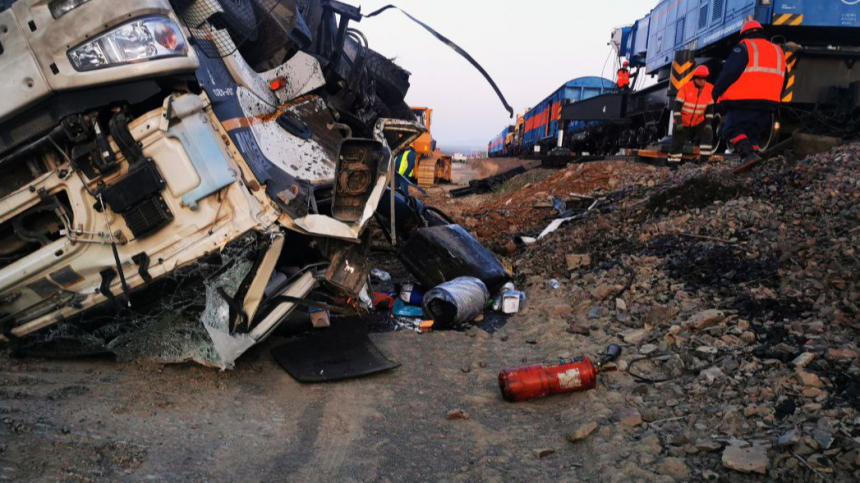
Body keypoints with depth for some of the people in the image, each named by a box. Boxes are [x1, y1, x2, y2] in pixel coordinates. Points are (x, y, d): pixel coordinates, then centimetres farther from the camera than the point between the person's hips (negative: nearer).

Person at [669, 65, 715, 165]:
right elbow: (677, 105, -15)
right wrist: (678, 122, -22)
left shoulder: (710, 88, -6)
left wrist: (708, 123, -7)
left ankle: (704, 161, -16)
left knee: (708, 134, -18)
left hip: (699, 122, 2)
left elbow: (710, 107, 1)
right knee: (677, 143, -2)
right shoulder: (686, 87, -16)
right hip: (683, 122, -2)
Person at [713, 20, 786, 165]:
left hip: (743, 102, -6)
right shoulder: (778, 51, 22)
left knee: (732, 130, -6)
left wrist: (717, 91, -2)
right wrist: (775, 100, 31)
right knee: (752, 133, 15)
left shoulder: (744, 47, -1)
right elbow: (782, 80, 24)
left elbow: (729, 72, -12)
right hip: (768, 103, 7)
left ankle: (749, 154, -28)